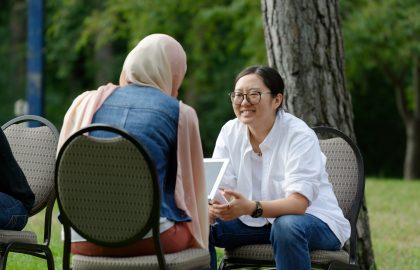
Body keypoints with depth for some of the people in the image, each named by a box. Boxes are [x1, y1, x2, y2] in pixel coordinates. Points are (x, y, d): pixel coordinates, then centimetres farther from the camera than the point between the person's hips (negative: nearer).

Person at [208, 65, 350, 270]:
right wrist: (212, 209, -35)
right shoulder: (230, 132, -4)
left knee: (287, 226, -38)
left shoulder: (299, 136, -19)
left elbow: (298, 203, -29)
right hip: (254, 222, 5)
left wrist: (251, 208, -47)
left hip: (312, 221, -5)